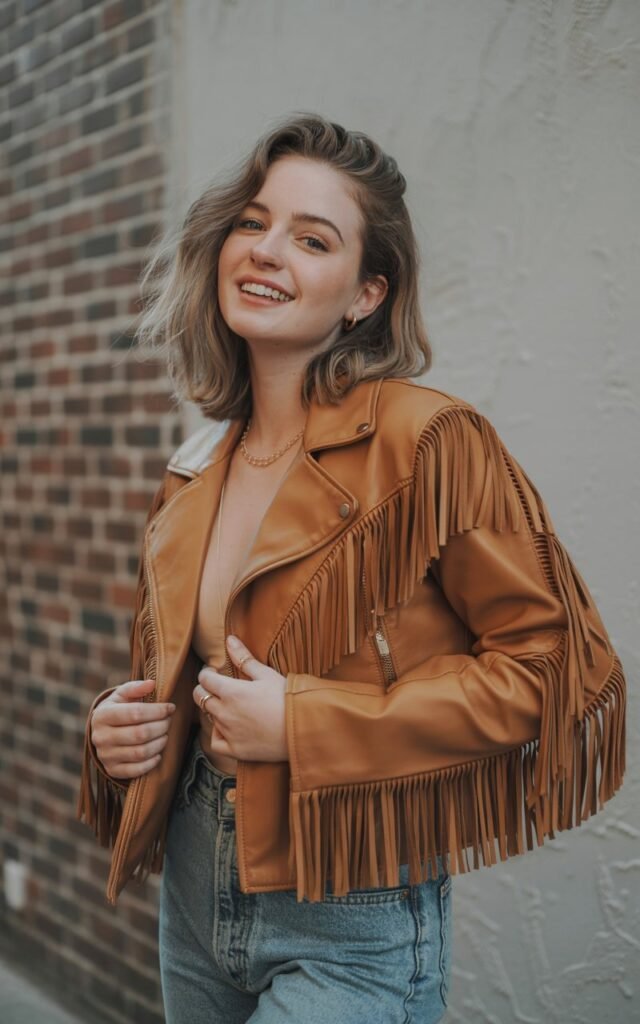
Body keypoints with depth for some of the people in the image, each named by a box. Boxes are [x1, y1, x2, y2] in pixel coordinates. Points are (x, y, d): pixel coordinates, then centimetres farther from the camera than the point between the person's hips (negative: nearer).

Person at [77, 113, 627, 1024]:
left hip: (349, 930, -6)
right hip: (195, 896, 7)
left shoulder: (429, 441, -14)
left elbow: (552, 659, -16)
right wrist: (119, 726, -3)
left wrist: (304, 723, -20)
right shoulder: (196, 472, 7)